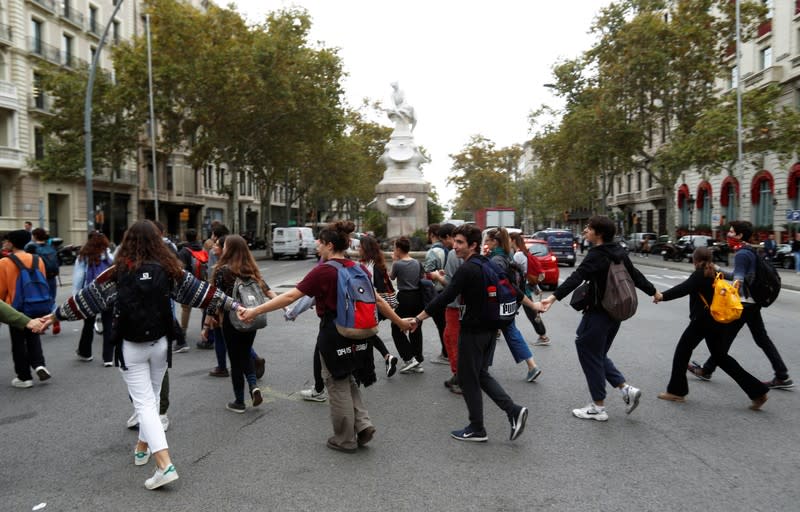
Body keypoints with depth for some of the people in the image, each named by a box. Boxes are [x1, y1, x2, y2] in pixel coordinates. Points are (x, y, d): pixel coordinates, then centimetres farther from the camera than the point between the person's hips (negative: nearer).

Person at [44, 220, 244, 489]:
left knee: (144, 403, -2)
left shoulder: (118, 272, -8)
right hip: (160, 343, 3)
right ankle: (143, 447, 38)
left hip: (130, 347, -2)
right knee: (152, 398, 22)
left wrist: (56, 315, 15)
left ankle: (165, 465, -12)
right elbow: (202, 291, -1)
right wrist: (234, 305, 7)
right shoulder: (170, 269, -4)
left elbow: (86, 298, 0)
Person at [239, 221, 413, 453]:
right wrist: (399, 322, 17)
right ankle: (363, 425, 15)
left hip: (333, 335, -6)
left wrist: (255, 311, -18)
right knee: (348, 381, 25)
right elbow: (378, 300, 6)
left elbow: (290, 296, -20)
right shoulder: (359, 268, 2)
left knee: (338, 386, 10)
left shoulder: (323, 271, -16)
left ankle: (345, 440, 23)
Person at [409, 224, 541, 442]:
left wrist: (418, 319, -19)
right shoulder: (489, 265, 9)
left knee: (468, 379, 4)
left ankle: (477, 430, 14)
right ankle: (514, 410, 8)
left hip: (473, 332, -9)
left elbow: (445, 298, -23)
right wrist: (533, 305, 29)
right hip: (490, 329, 9)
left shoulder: (467, 269, -18)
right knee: (481, 374, 19)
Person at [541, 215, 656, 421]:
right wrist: (653, 291, 34)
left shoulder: (596, 256, -17)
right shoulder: (618, 252, 8)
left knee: (590, 357, 3)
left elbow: (576, 278, -32)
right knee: (599, 355, 22)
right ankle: (626, 389, 13)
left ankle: (598, 408, 12)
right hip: (615, 312, 9)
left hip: (598, 314, -9)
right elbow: (635, 275, 19)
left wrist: (554, 297, -42)